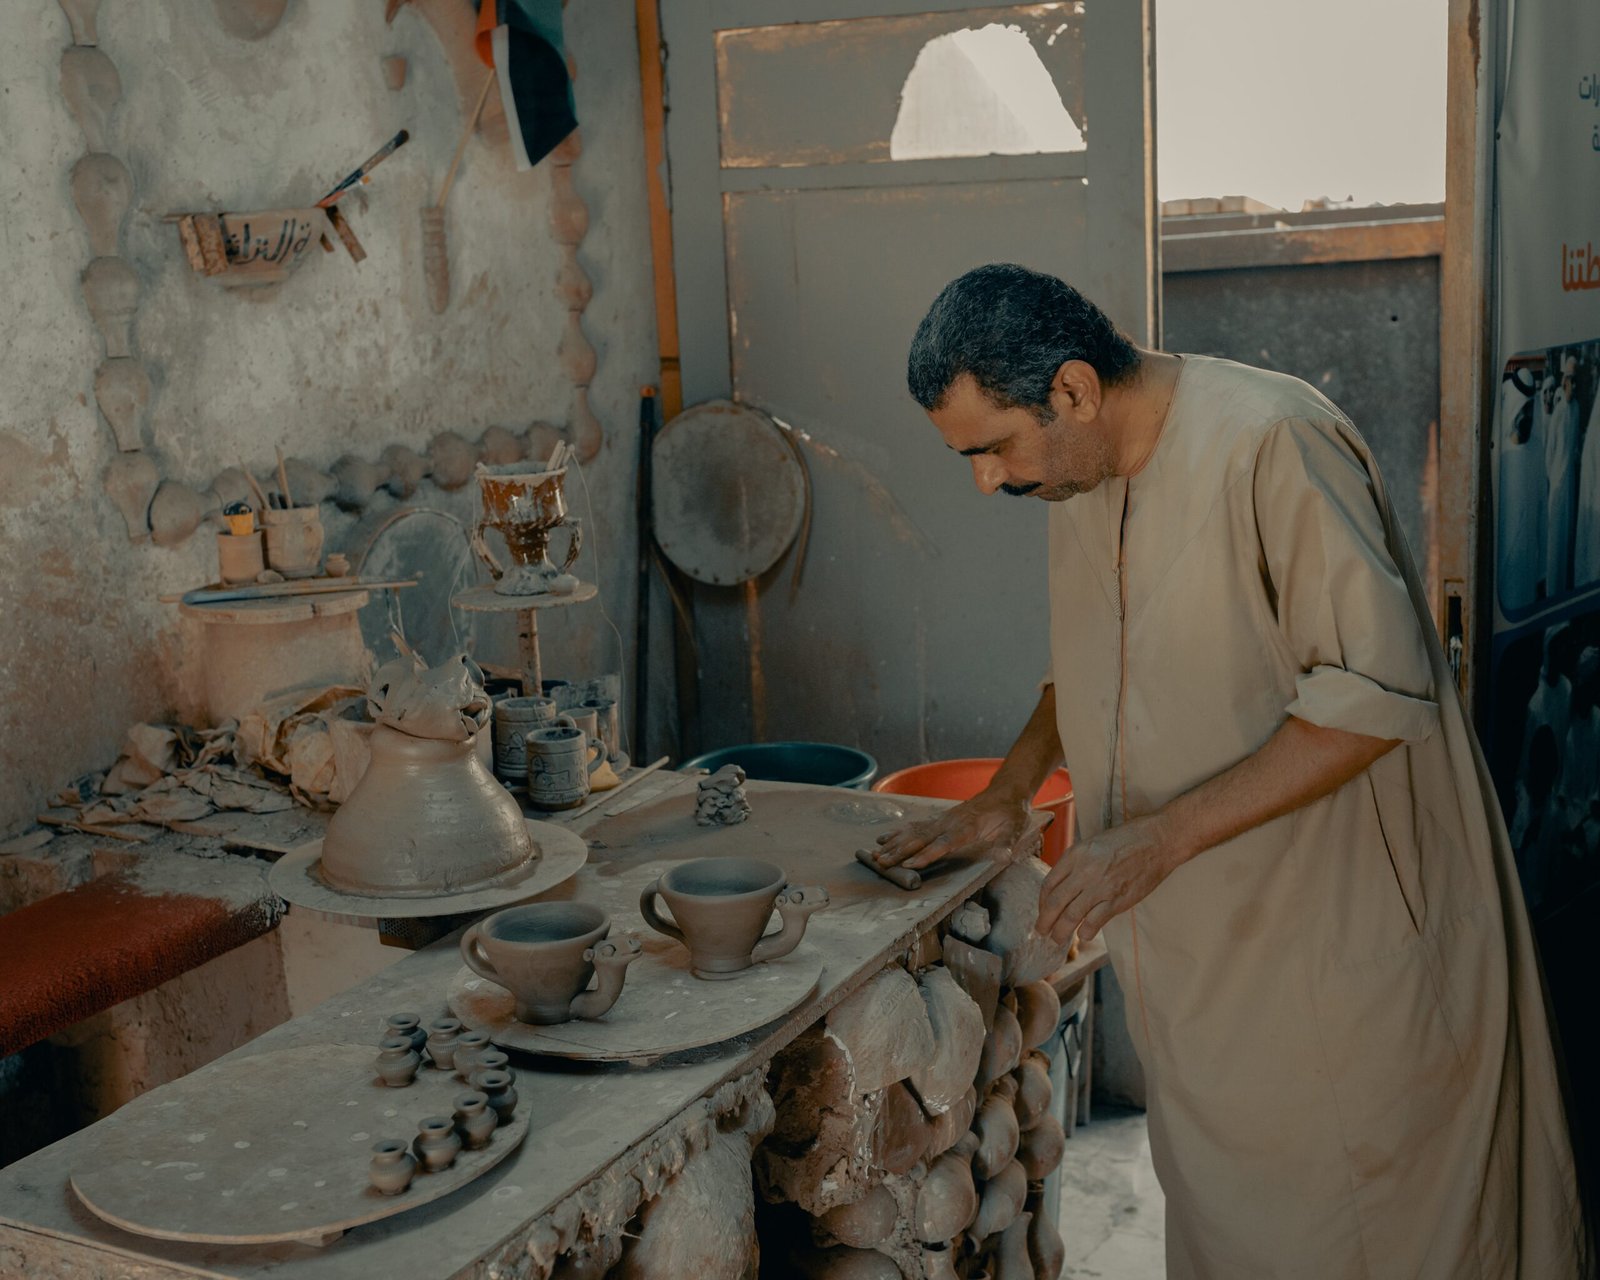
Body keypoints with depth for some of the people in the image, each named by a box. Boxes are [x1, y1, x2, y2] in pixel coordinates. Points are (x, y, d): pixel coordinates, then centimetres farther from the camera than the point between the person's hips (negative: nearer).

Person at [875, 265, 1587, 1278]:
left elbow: (1375, 693, -27)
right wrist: (1009, 794, 9)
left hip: (1340, 920, -7)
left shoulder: (1272, 443, -23)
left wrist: (1160, 838, -26)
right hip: (1202, 932, 8)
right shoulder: (1085, 473, 4)